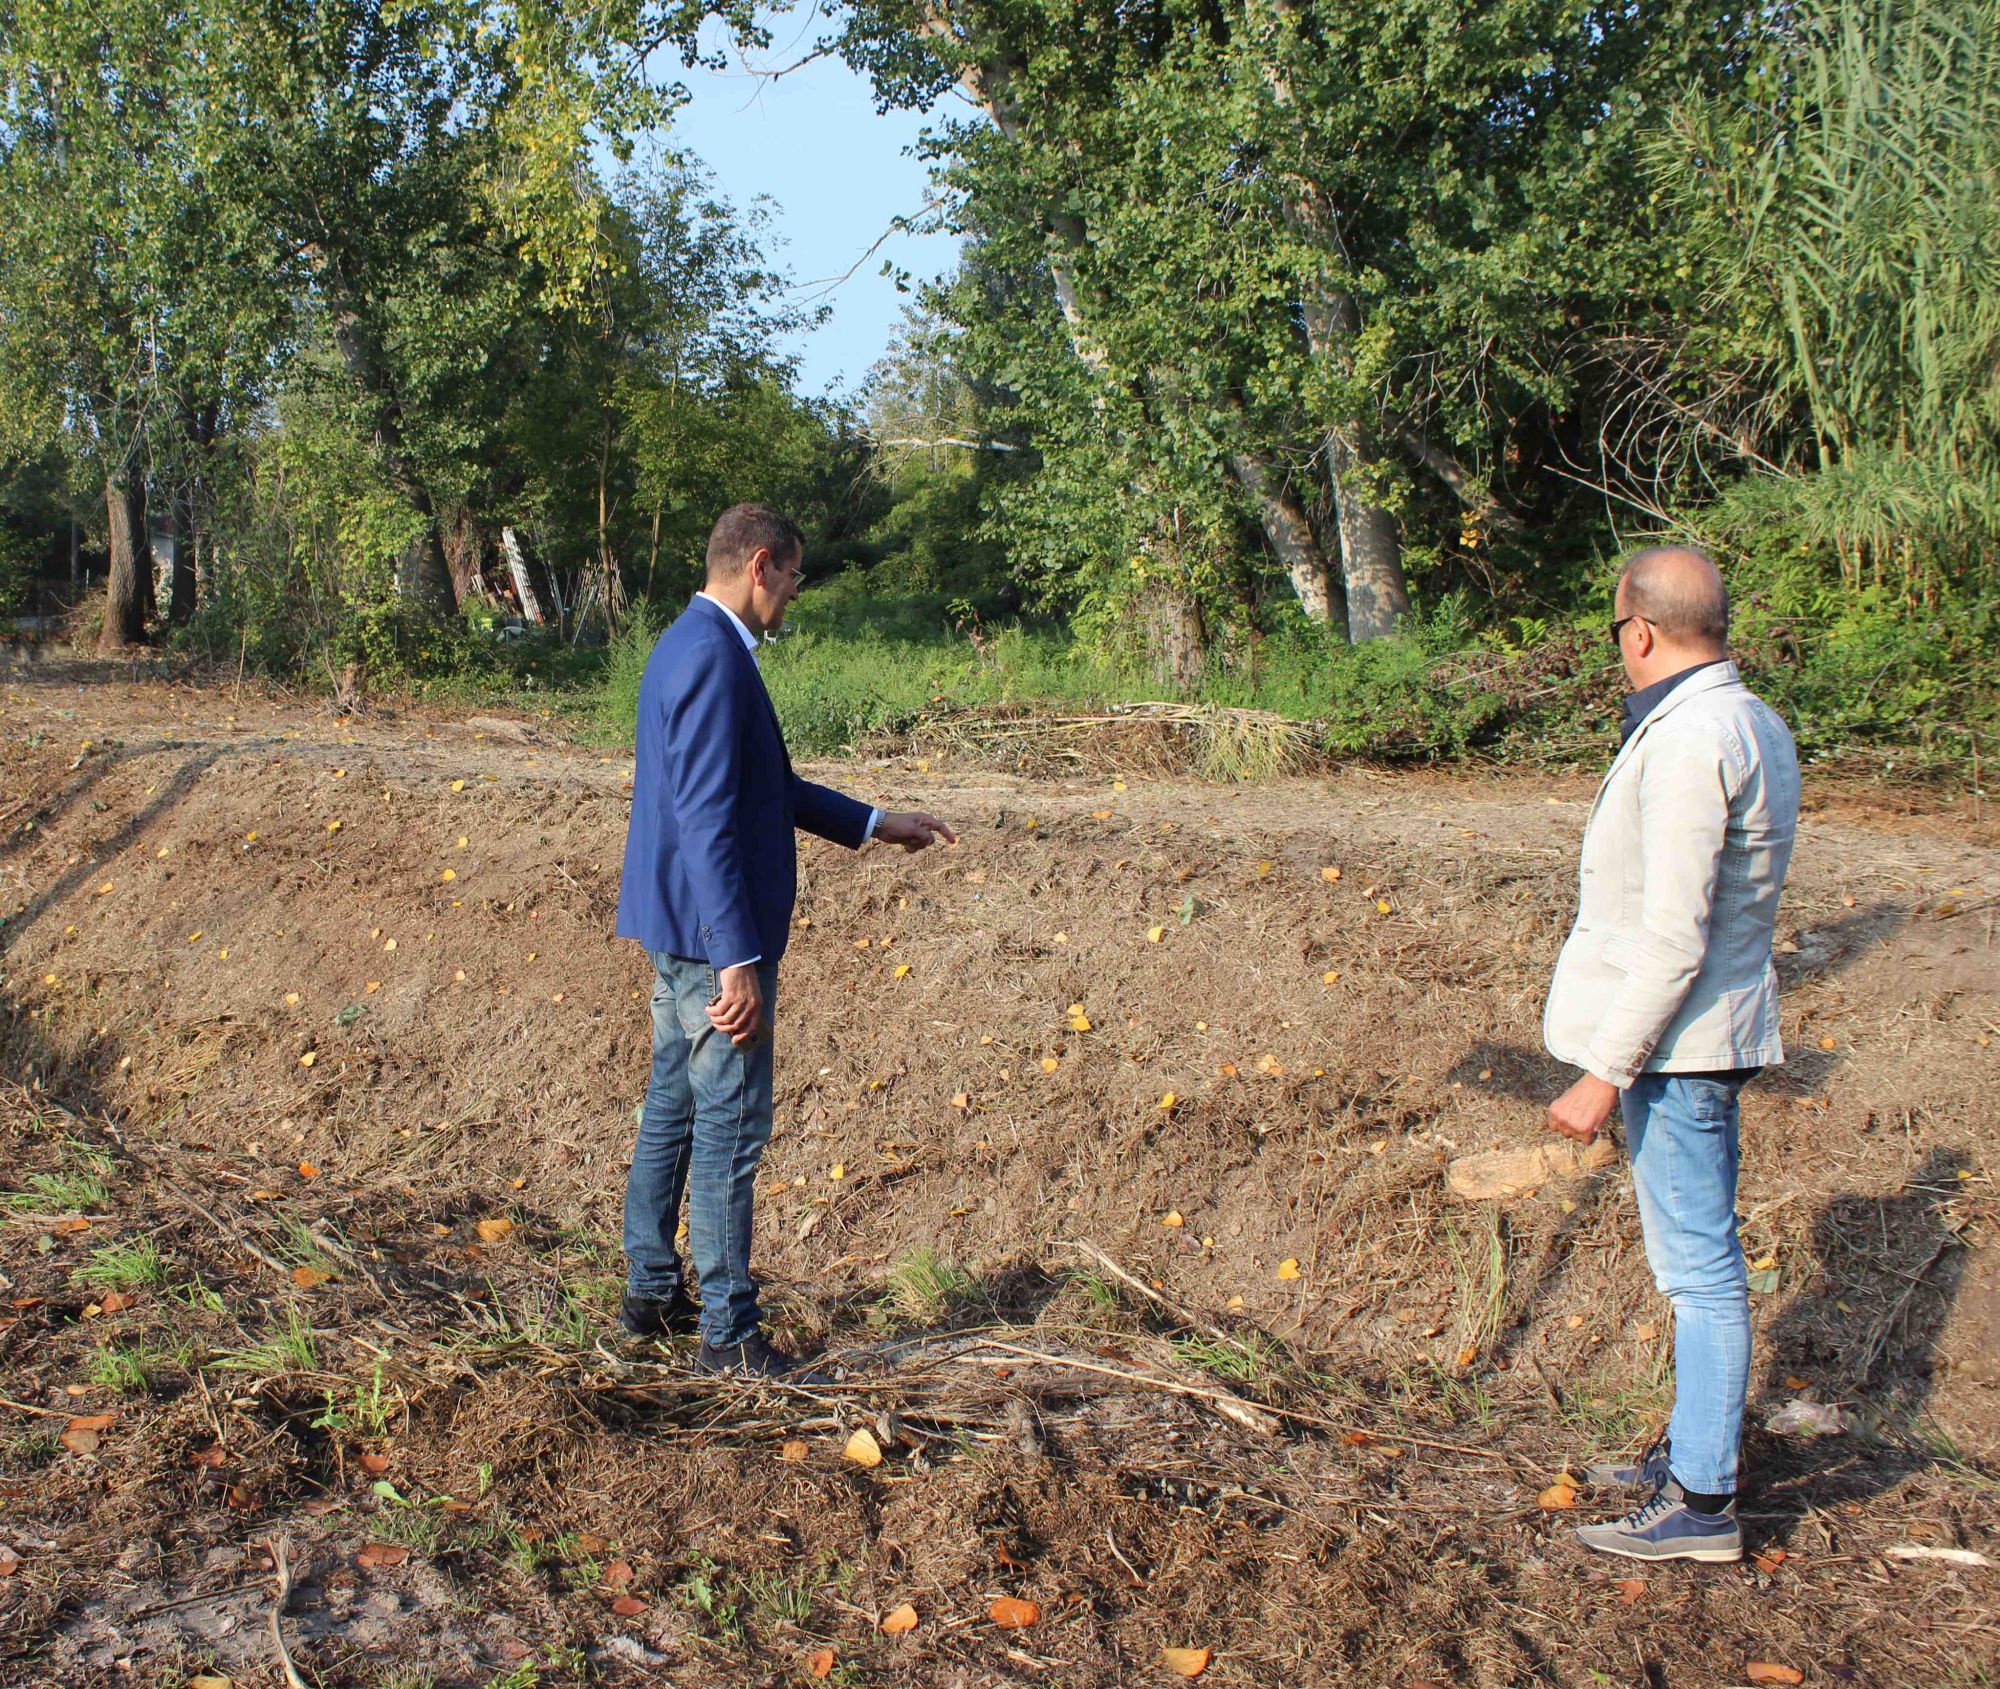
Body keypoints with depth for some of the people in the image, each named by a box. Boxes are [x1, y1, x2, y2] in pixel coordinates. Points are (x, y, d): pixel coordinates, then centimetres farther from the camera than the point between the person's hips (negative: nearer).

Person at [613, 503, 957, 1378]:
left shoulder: (693, 645, 14)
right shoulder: (713, 656, -19)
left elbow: (769, 787, 22)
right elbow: (707, 819, -24)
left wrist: (875, 824, 25)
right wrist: (740, 961, -25)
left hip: (679, 931, 11)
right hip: (714, 934, -11)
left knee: (672, 1110, 18)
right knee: (730, 1130, -2)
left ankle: (651, 1292, 29)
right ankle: (728, 1332, 7)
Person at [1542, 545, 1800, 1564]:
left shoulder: (1686, 743, -21)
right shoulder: (1753, 724, 10)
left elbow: (1673, 938, -24)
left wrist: (1607, 1073, -21)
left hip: (1676, 1045, -10)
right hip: (1711, 1036, 10)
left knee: (1699, 1267, -3)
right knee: (1701, 1258, 19)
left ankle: (1702, 1503, 6)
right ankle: (1691, 1449, 33)